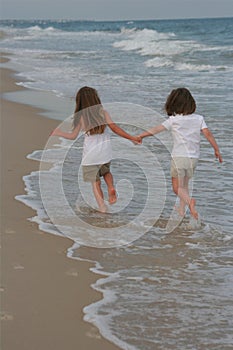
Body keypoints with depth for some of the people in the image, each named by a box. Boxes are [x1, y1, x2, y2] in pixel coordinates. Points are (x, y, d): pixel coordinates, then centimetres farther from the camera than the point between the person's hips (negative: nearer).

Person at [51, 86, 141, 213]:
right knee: (106, 171, 29)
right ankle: (111, 187, 2)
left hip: (90, 154, -2)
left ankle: (102, 205, -3)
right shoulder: (103, 112, -1)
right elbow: (114, 128, -8)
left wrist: (59, 133, 17)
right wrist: (132, 138, -4)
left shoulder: (81, 116, -2)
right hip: (105, 152, 2)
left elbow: (73, 136, 0)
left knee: (95, 182, 8)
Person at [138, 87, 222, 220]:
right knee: (185, 185, 22)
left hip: (179, 157, -4)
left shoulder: (173, 120, -6)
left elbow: (156, 130, -7)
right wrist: (217, 150, 2)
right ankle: (182, 209, 24)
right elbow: (208, 134, -5)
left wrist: (140, 136, 0)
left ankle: (189, 201, -24)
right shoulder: (199, 118, 1)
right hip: (193, 158, 4)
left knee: (178, 187, 4)